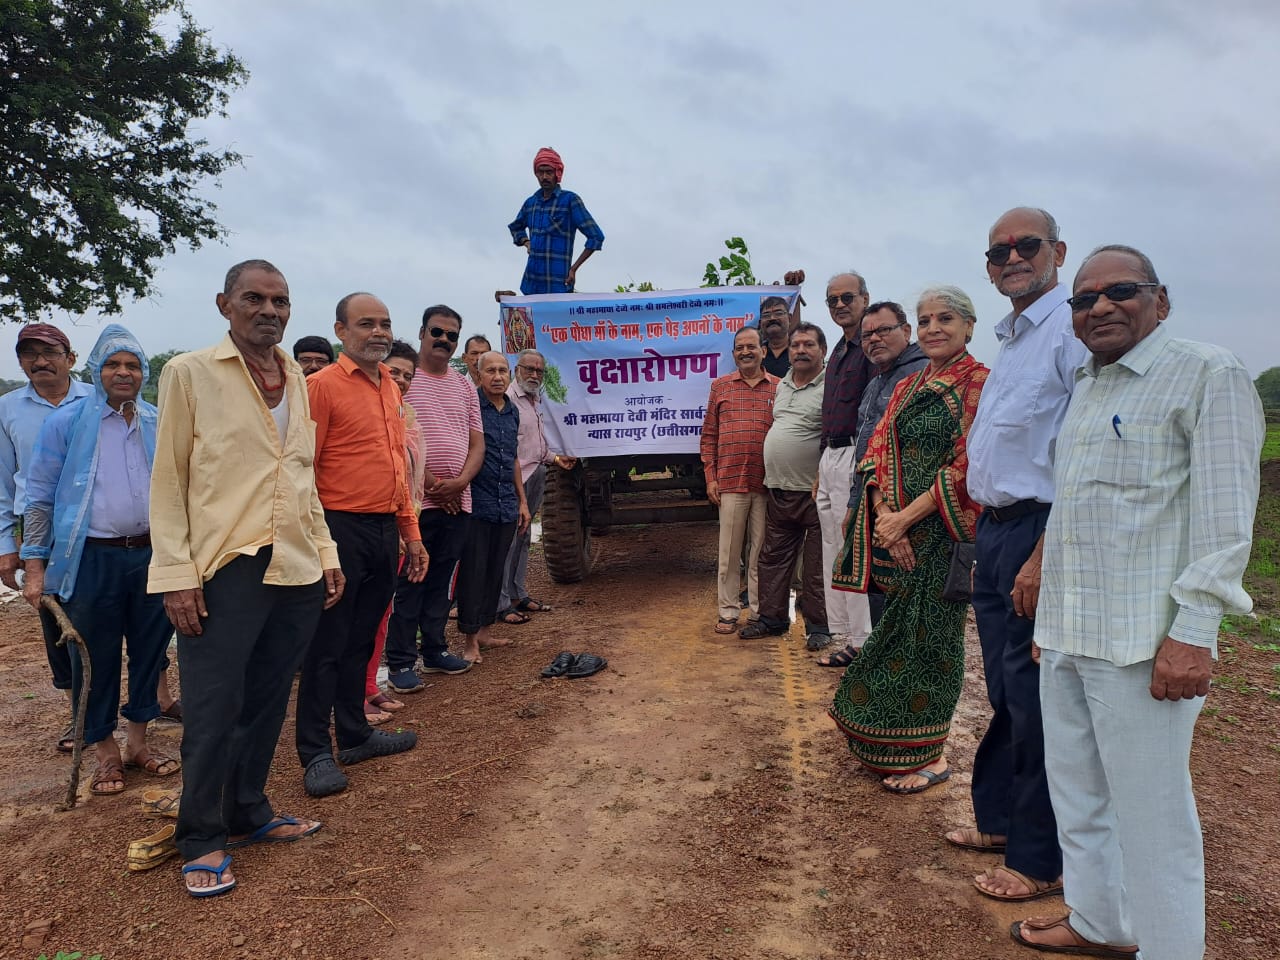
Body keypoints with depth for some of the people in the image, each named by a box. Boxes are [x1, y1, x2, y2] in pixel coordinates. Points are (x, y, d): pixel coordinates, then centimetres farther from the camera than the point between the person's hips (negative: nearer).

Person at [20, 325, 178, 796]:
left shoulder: (158, 425, 8)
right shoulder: (67, 421, -1)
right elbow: (40, 496, 0)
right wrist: (35, 565, -4)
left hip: (151, 554, 3)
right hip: (92, 559, -3)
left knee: (149, 651, 10)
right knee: (95, 658, 6)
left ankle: (138, 742, 26)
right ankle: (106, 753, 21)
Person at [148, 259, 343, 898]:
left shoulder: (298, 378, 13)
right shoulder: (190, 373, -2)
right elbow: (167, 480, -4)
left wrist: (326, 553, 14)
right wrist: (176, 575, -11)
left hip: (297, 570, 5)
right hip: (223, 571, -5)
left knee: (267, 702, 14)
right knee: (214, 710, 2)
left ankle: (248, 815, 31)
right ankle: (201, 840, 20)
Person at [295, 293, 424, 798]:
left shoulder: (391, 387, 14)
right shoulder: (322, 386, -9)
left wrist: (411, 533, 17)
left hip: (386, 530, 7)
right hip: (342, 529, -7)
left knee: (362, 640, 16)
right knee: (327, 645, 1)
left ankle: (355, 734, 29)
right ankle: (315, 752, 12)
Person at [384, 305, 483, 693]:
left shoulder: (465, 386, 14)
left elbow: (477, 443, 12)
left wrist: (459, 482, -7)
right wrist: (431, 483, -14)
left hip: (457, 502, 5)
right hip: (415, 501, -5)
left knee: (442, 582, 14)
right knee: (408, 584, -1)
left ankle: (435, 651, 25)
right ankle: (400, 662, 7)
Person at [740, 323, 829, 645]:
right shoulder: (781, 385, 14)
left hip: (814, 492, -8)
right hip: (778, 489, 8)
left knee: (817, 564, 3)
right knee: (773, 557, 15)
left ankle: (818, 626, 15)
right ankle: (772, 618, 27)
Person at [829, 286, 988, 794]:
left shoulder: (978, 384, -7)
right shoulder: (907, 387, 14)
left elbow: (964, 467, -15)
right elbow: (878, 451, 5)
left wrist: (905, 518, -16)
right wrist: (884, 515, -10)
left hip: (943, 530, -6)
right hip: (896, 530, 6)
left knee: (926, 632, 2)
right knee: (902, 630, 12)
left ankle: (929, 756, 18)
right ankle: (888, 747, 26)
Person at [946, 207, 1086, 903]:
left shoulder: (1075, 330, -12)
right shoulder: (1010, 340, 18)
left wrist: (1043, 557, -22)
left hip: (1041, 532, -8)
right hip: (993, 531, 9)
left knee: (1034, 698, 2)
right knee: (1004, 692, 18)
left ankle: (1040, 859, 18)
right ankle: (1000, 820, 35)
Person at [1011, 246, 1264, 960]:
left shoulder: (1209, 374, -7)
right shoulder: (1086, 388, 16)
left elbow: (1225, 516, -14)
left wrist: (1194, 631, -20)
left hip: (1142, 640, -8)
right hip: (1065, 633, 8)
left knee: (1150, 812, 1)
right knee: (1076, 794, 18)